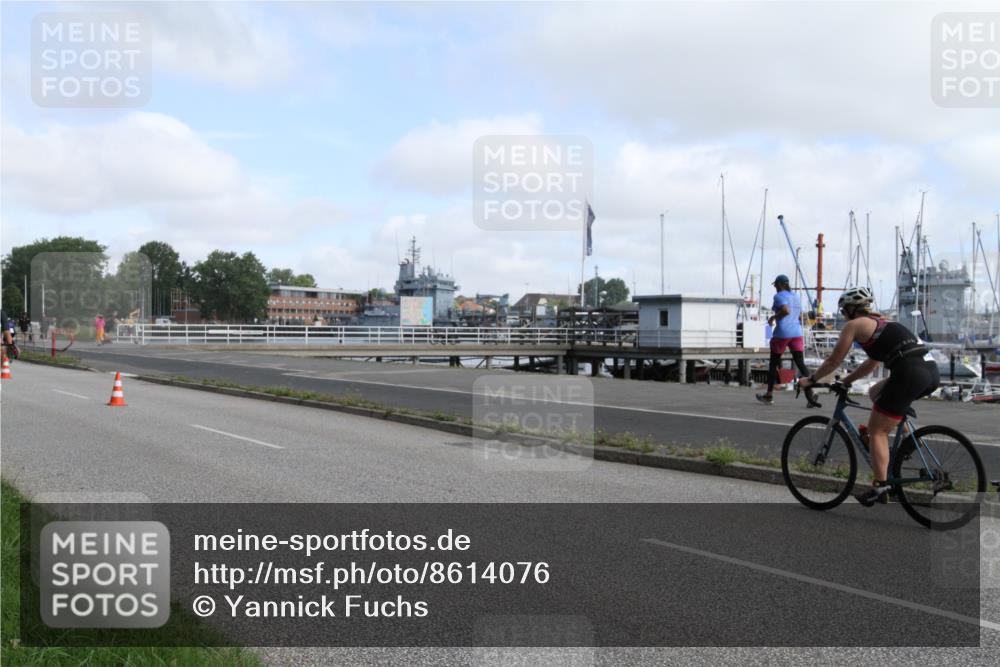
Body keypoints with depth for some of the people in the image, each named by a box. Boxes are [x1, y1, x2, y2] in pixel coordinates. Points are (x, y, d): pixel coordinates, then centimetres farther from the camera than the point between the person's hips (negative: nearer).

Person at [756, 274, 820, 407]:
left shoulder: (779, 296, -6)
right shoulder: (795, 296, 17)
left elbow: (786, 310, -21)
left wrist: (773, 317, -8)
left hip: (782, 333, -6)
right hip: (797, 333, 6)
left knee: (774, 363, 9)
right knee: (801, 364, -1)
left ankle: (769, 395, 19)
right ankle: (810, 396, -14)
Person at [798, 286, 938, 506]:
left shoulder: (854, 325, 7)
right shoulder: (882, 322, 30)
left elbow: (834, 361, 10)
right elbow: (872, 363, 37)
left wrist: (811, 379, 21)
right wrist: (846, 380, 41)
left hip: (910, 373, -8)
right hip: (931, 370, 8)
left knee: (876, 430, 2)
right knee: (875, 393, 29)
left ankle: (880, 487, -4)